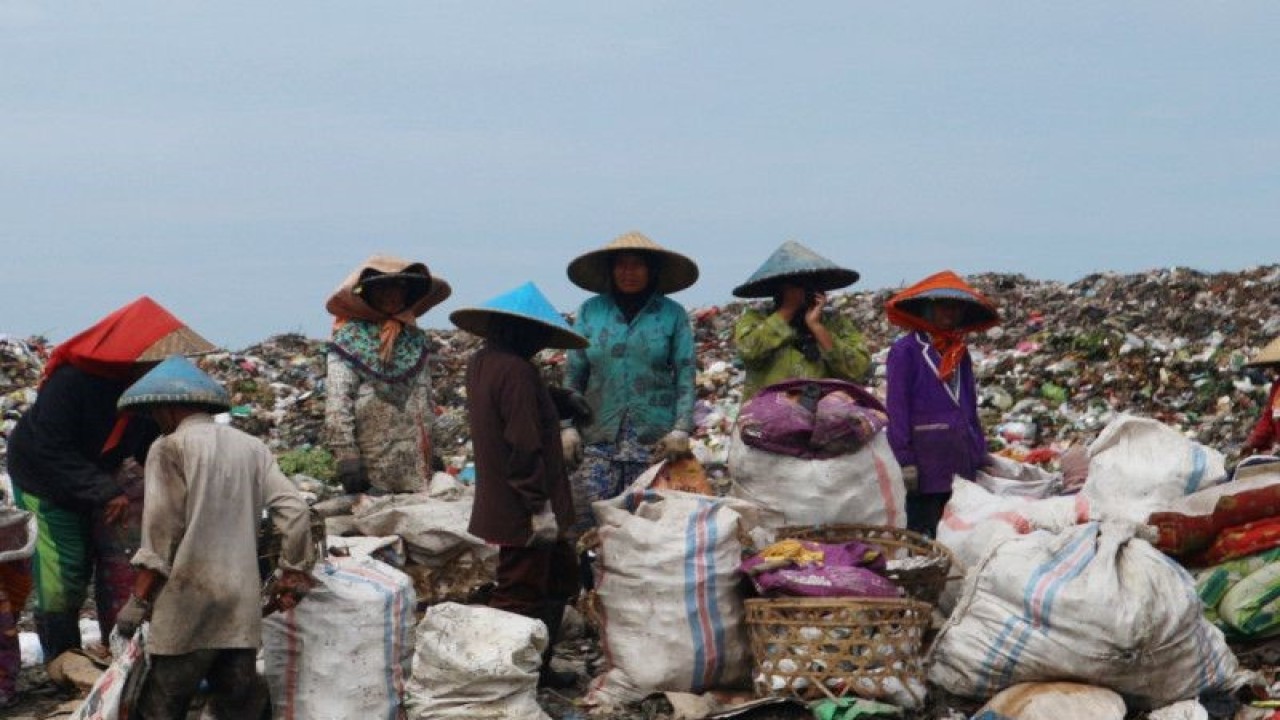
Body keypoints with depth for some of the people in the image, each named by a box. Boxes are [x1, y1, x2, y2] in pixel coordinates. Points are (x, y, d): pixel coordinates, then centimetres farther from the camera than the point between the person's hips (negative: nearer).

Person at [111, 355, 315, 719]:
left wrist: (138, 600, -3)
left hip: (189, 599, -5)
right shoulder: (252, 447, 9)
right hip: (243, 601, 5)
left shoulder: (170, 447, -4)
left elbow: (161, 532, -8)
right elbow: (294, 511, 4)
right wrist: (294, 573, 13)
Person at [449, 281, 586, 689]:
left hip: (498, 500, 10)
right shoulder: (516, 371, -21)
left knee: (561, 576, 22)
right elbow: (524, 446, -23)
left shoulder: (480, 363, 9)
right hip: (521, 508, -10)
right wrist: (540, 506, -19)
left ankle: (537, 667, 29)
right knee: (520, 594, 0)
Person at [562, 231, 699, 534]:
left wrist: (681, 427, -8)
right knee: (585, 510, -10)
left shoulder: (673, 314, 6)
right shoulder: (590, 312, 9)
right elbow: (573, 374, 9)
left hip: (654, 437, -1)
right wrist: (568, 426, 0)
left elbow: (686, 374, 3)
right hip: (599, 436, 1)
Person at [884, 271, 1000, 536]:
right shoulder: (905, 351, -3)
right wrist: (904, 460, -14)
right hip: (925, 462, -6)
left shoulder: (960, 353, 18)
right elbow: (896, 409, -8)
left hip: (961, 463, 7)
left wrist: (980, 458, 14)